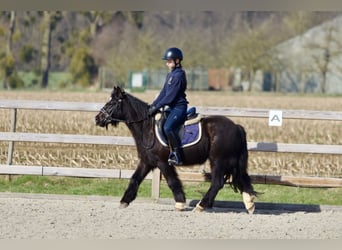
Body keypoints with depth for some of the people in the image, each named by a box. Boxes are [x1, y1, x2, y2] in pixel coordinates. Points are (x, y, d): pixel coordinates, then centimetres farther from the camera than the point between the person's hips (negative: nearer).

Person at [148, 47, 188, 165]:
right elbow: (163, 92, 15)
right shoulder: (170, 75, 15)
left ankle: (177, 155, -23)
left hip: (179, 107, -10)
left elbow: (171, 95, -18)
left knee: (167, 127, -27)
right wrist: (153, 104, 5)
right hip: (172, 107, 10)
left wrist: (157, 106, -16)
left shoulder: (179, 75, -15)